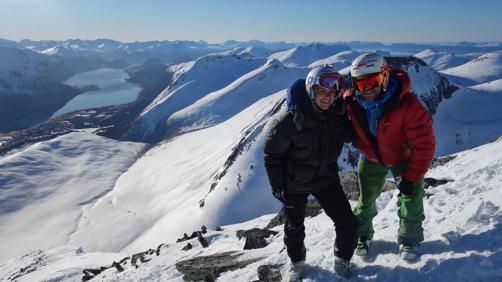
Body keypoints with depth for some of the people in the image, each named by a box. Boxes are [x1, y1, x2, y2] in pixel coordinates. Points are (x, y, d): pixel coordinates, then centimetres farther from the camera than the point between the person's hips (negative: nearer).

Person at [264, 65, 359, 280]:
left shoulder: (340, 116, -13)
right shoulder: (292, 120, -25)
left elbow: (352, 135, 10)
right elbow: (272, 153, -14)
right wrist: (278, 187, -11)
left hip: (327, 179, 3)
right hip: (295, 184, -2)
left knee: (348, 224, -1)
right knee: (294, 228, 17)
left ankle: (342, 260, 31)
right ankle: (297, 262, 47)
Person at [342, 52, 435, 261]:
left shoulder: (407, 105, -35)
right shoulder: (350, 101, -26)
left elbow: (424, 145, -26)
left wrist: (411, 177, -22)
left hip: (404, 158, -2)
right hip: (371, 158, 3)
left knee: (411, 200, 2)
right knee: (366, 200, 12)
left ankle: (409, 239, 29)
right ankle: (363, 235, 38)